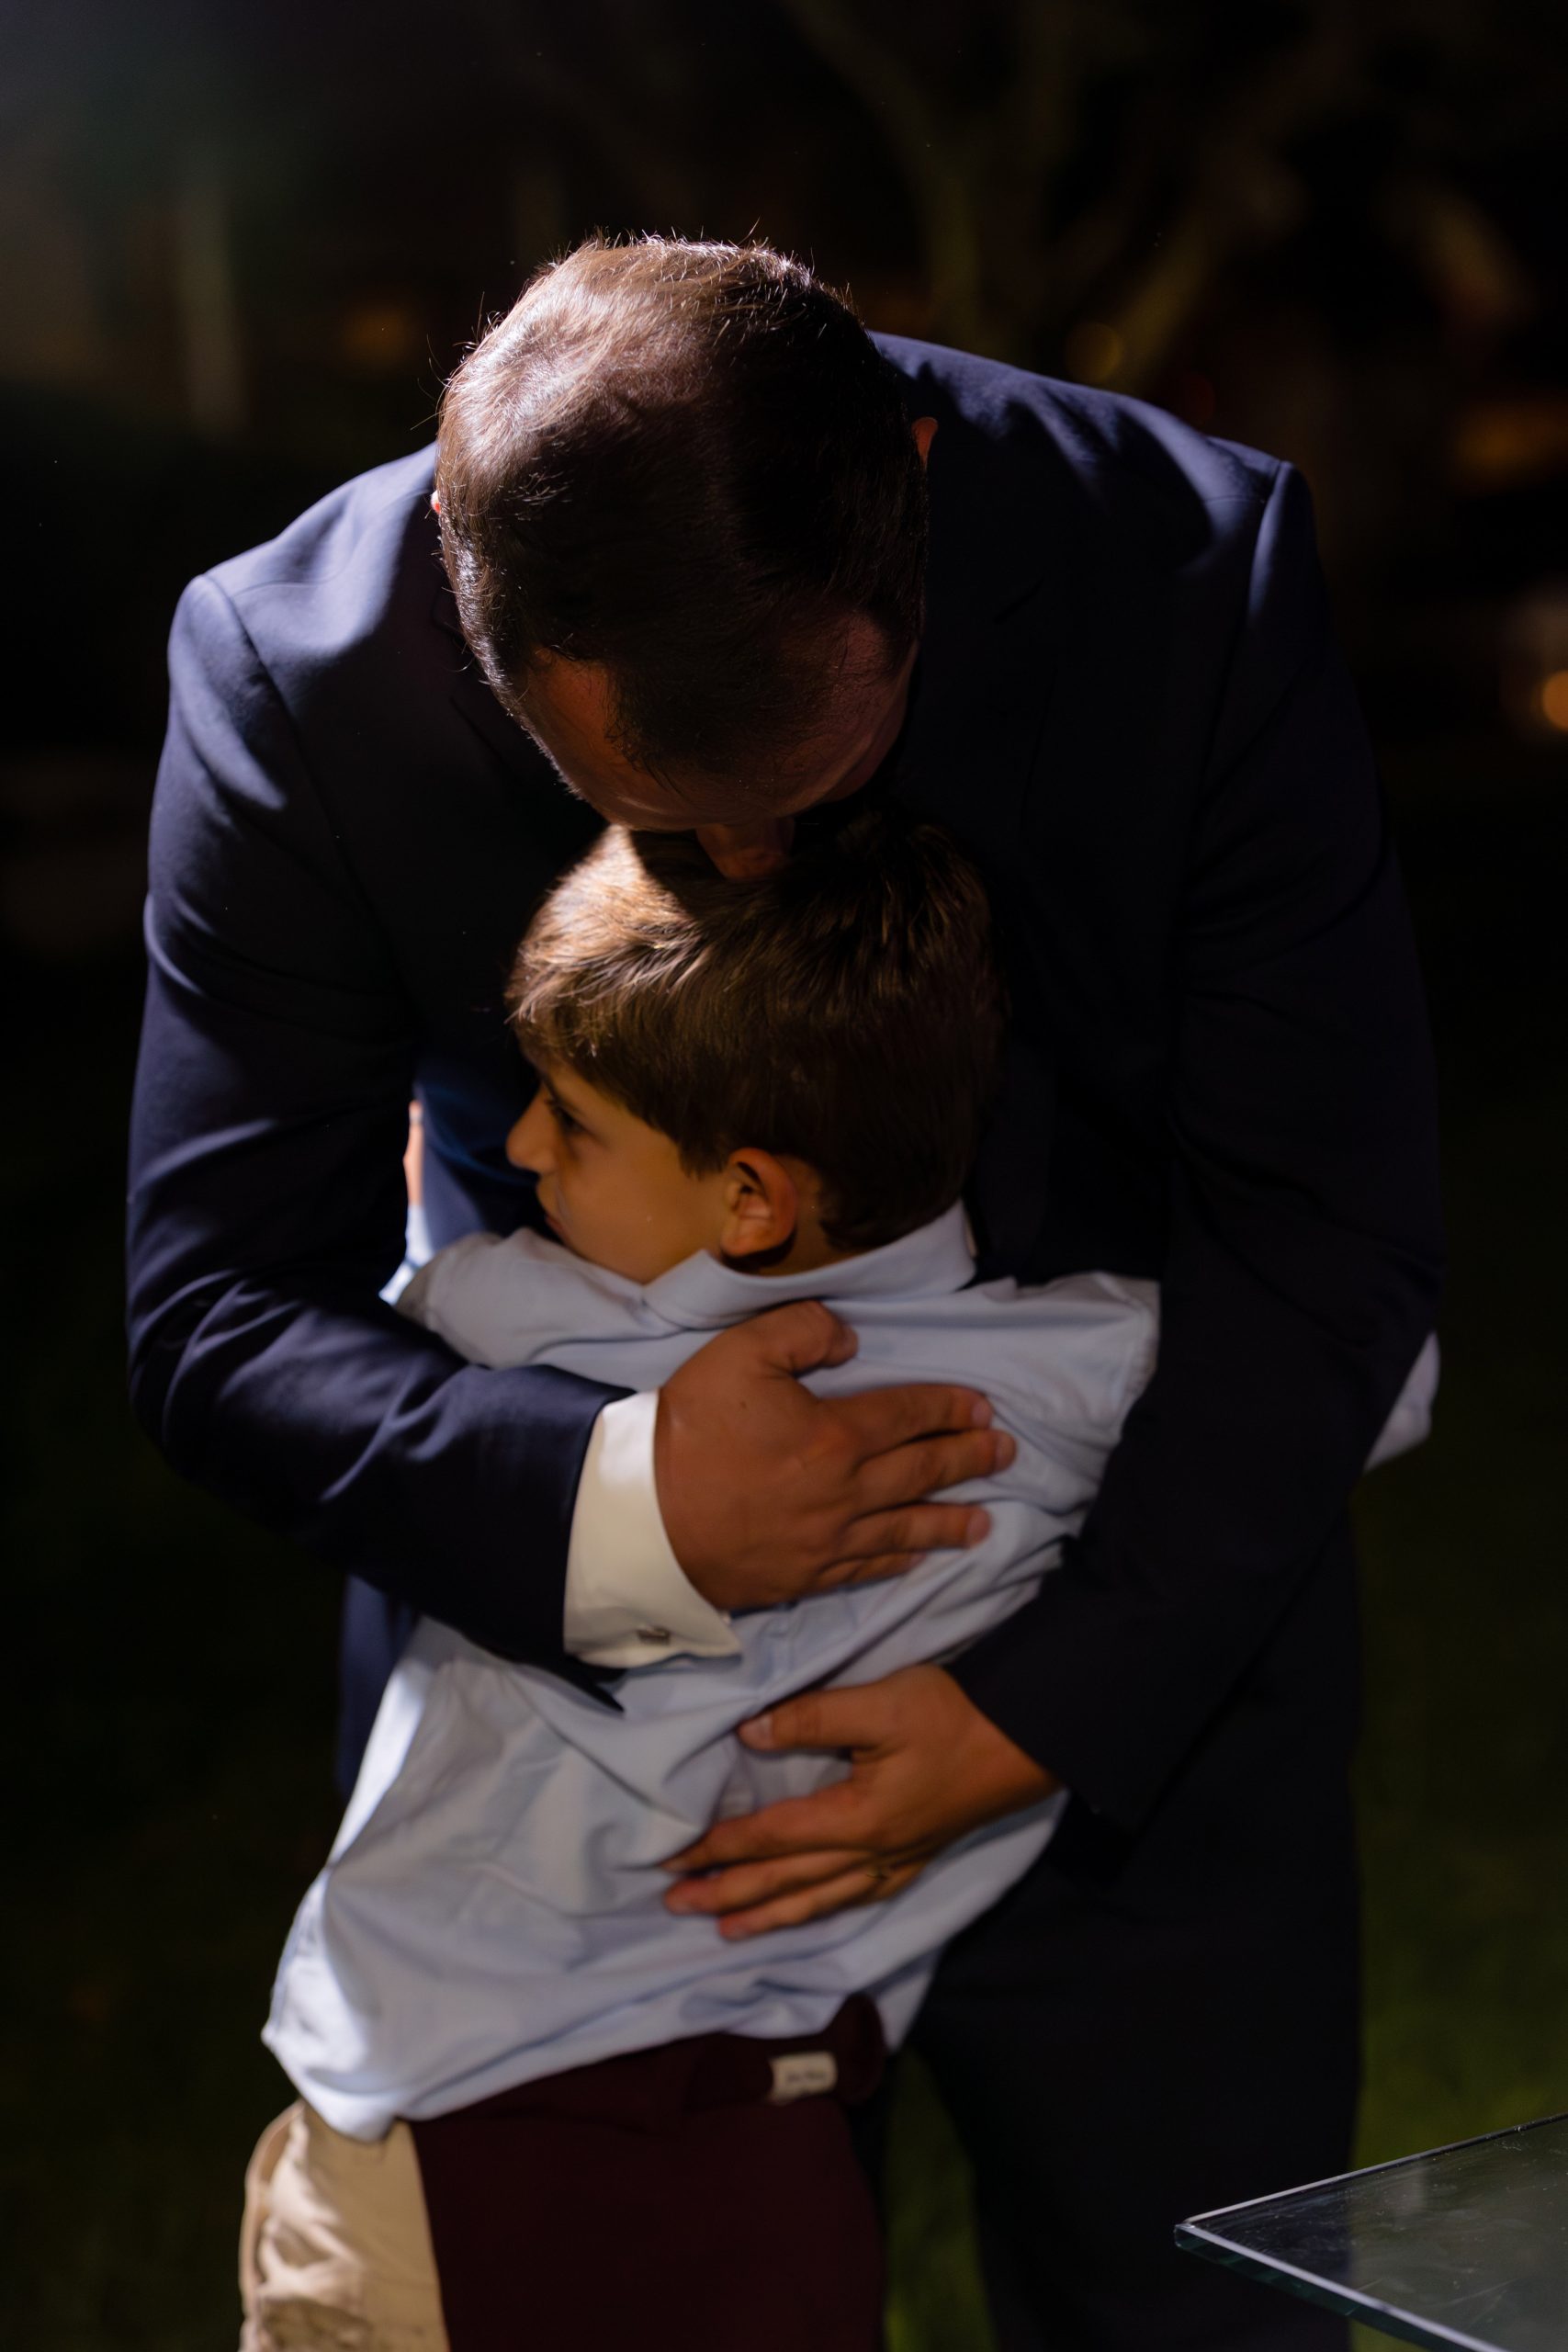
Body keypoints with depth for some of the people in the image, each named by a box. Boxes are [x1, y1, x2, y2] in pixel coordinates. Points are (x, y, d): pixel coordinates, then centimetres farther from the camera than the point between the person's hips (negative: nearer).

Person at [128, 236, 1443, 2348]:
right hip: (576, 1634, 0)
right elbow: (219, 1312, -14)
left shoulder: (1190, 569, -21)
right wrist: (618, 1509, -31)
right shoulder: (297, 677, -20)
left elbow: (1324, 1231, -14)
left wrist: (1049, 1702, -21)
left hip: (1134, 1646, 0)